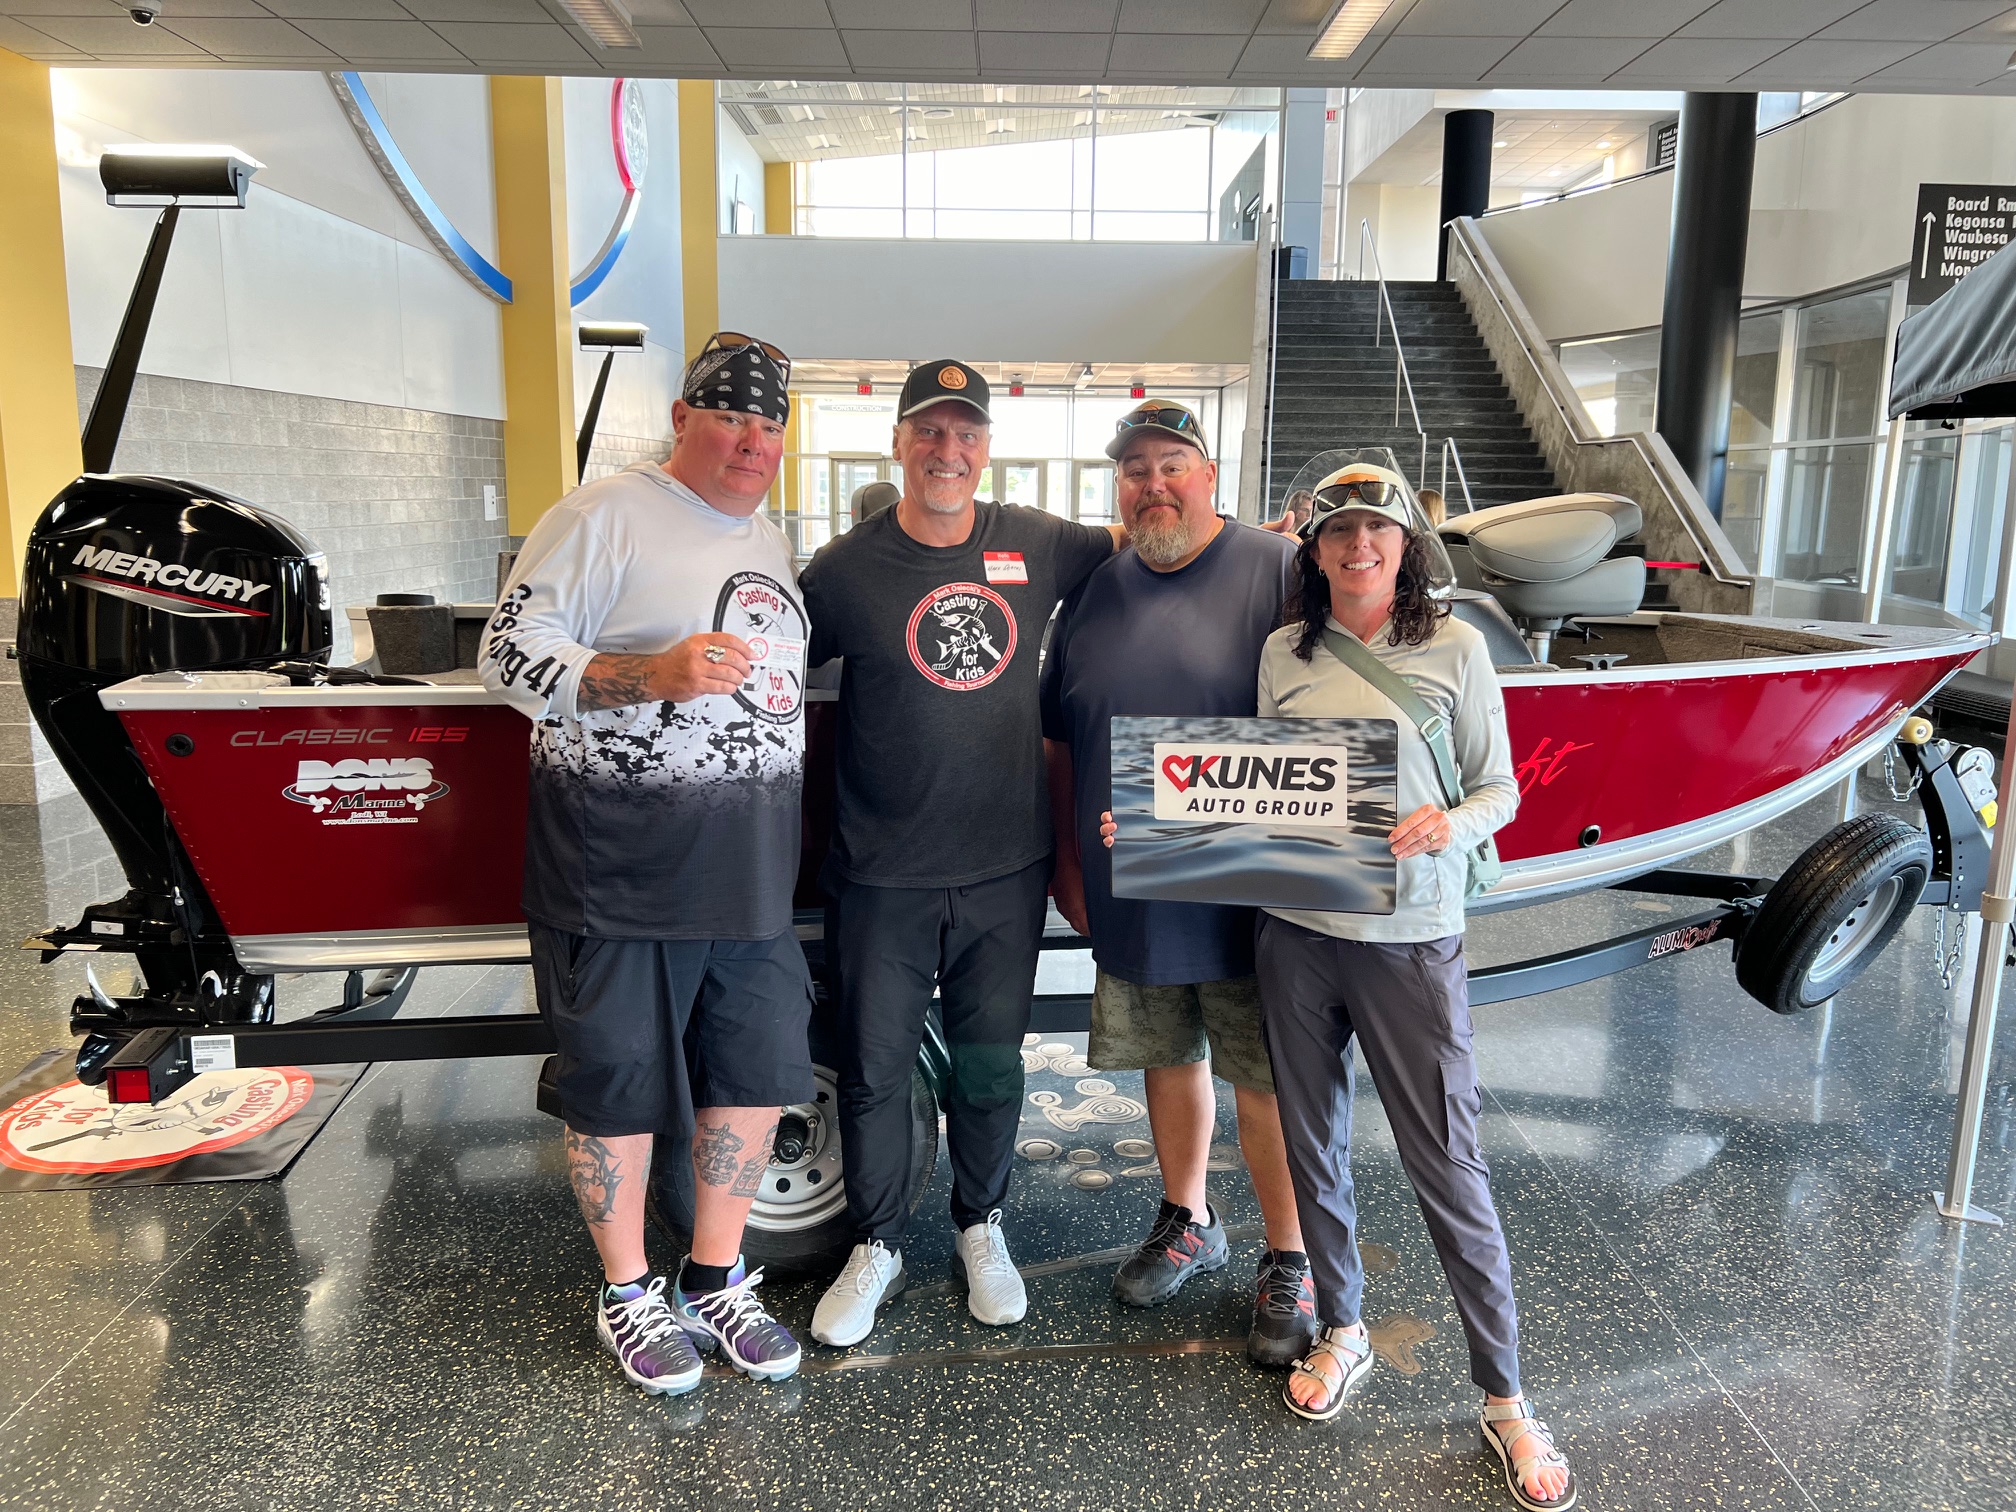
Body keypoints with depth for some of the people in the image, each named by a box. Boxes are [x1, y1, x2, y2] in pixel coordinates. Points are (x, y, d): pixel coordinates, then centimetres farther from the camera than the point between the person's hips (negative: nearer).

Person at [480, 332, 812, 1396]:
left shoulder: (772, 545, 17)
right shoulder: (604, 517, -6)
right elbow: (511, 654, -12)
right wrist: (654, 675, -24)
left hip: (751, 871, 7)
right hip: (618, 868, -6)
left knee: (758, 1070, 11)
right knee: (618, 1079, 6)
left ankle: (716, 1281, 30)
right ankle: (627, 1295, 27)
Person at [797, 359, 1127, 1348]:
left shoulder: (1034, 545, 3)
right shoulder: (849, 568, -5)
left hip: (1006, 869, 2)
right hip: (882, 877, -2)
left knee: (990, 1064, 16)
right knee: (874, 1070, 10)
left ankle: (982, 1229, 38)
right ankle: (878, 1249, 32)